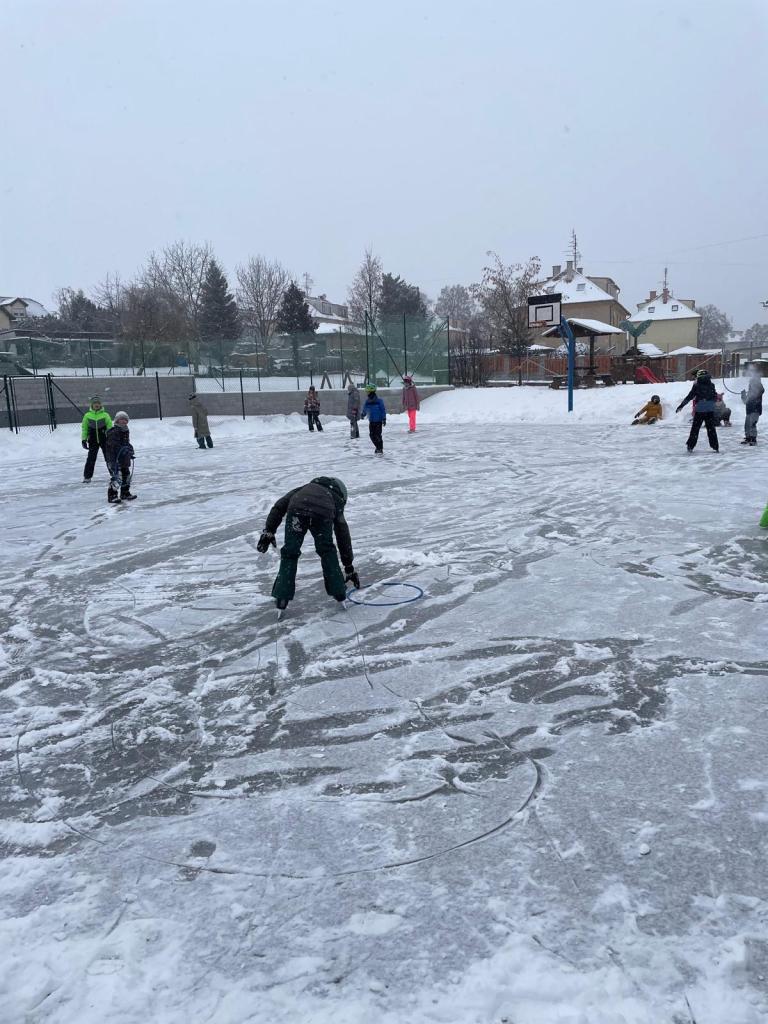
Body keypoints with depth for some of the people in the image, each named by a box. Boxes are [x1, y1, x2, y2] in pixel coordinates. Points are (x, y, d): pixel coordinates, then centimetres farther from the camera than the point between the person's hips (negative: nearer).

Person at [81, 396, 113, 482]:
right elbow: (84, 429, 9)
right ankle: (87, 477, 7)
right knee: (91, 459, -2)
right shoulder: (87, 415, 2)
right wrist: (84, 440, 4)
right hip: (93, 441, 1)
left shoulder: (105, 415, -2)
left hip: (104, 440, -1)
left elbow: (110, 428, 3)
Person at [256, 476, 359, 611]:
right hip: (323, 514, 0)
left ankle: (281, 599, 16)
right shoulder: (336, 501, 39)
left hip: (297, 511, 0)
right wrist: (349, 567, 49)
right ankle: (339, 592, 28)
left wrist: (268, 531, 21)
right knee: (327, 551, 23)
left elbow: (279, 506, 25)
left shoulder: (303, 489, 42)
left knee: (289, 553, 15)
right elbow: (343, 536, 42)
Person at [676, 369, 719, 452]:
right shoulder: (711, 385, 6)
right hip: (710, 410, 3)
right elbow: (715, 397, 15)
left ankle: (690, 446, 4)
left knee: (695, 428, 5)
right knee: (711, 428, 9)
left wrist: (681, 406, -2)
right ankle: (715, 446, 8)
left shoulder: (697, 386, -5)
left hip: (699, 410, -3)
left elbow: (689, 397, -6)